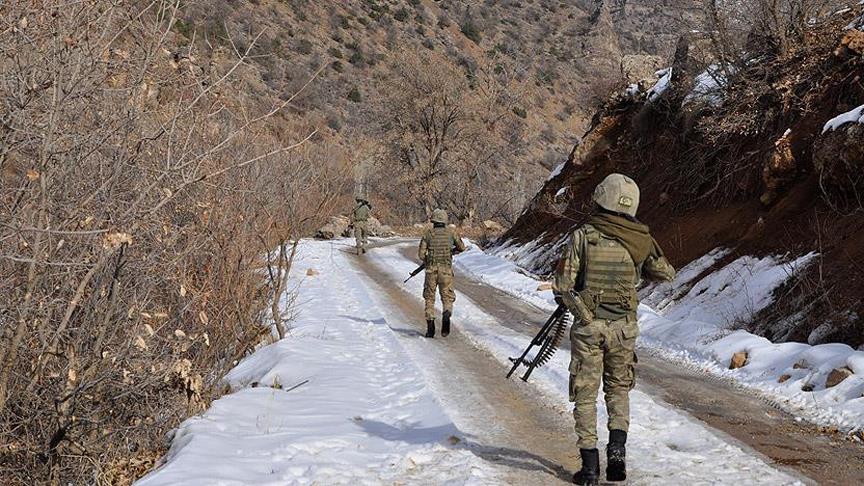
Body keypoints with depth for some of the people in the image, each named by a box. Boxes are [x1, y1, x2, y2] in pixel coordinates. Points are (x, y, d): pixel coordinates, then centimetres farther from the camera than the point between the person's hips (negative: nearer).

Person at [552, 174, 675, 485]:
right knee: (618, 389, 22)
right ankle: (617, 450, 6)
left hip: (588, 326, -2)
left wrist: (567, 299, 9)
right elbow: (666, 273, 13)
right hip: (624, 327, 2)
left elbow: (563, 285, -12)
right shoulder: (641, 240, -2)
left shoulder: (583, 236, -11)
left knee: (586, 394, 8)